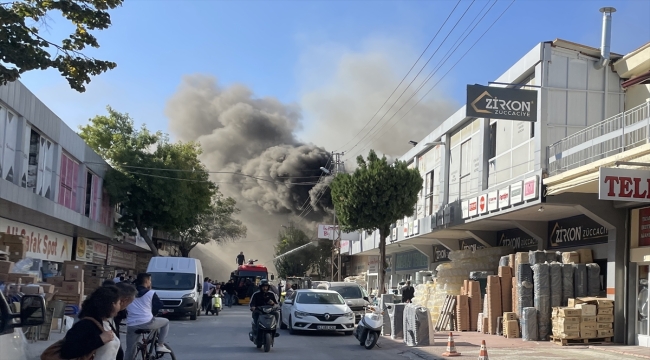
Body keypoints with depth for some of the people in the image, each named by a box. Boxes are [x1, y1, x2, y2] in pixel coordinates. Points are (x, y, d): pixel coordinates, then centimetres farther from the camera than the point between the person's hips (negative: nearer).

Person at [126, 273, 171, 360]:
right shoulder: (151, 293, 3)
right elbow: (159, 305, 13)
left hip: (131, 325, 4)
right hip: (147, 323, -4)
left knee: (130, 351, 14)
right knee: (166, 322, 22)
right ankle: (160, 345, 18)